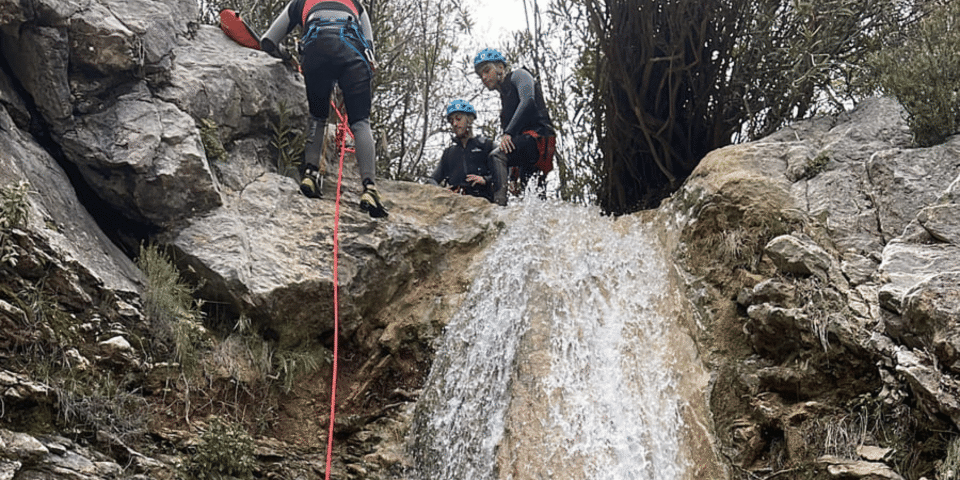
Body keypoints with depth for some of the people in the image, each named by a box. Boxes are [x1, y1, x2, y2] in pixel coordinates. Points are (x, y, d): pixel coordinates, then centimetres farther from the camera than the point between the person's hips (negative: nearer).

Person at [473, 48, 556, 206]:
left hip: (538, 135, -10)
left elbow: (528, 101, -13)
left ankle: (499, 203, -46)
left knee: (496, 157, -32)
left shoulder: (519, 75, 9)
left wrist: (508, 133, -22)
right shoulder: (504, 96, 33)